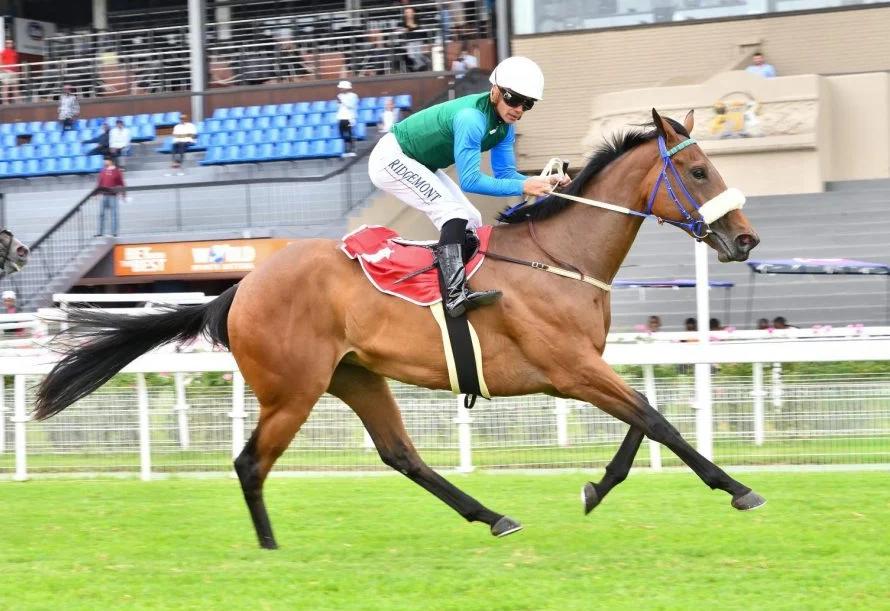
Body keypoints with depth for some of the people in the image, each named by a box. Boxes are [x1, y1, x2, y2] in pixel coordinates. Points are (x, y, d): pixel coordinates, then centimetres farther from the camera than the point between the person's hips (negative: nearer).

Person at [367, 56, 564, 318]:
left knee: (471, 222, 10)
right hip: (392, 160, -11)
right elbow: (470, 180, -31)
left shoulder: (505, 126, -2)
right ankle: (455, 294, -37)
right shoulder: (472, 117, -31)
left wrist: (542, 182, -15)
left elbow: (504, 174, 2)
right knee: (455, 214, -24)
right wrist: (523, 187, -36)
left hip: (418, 166, 11)